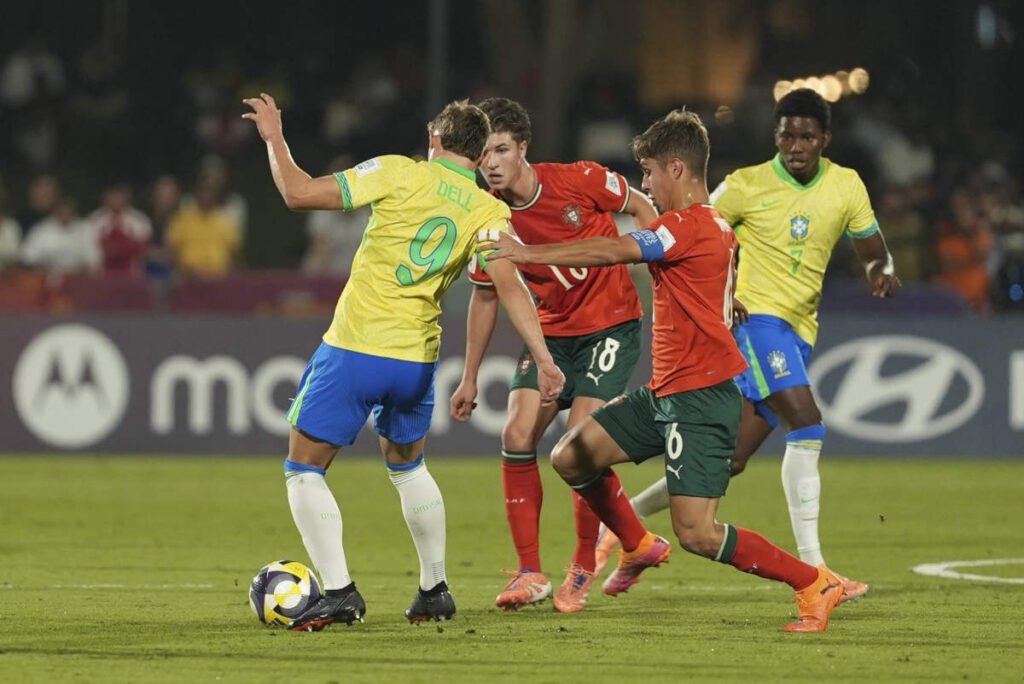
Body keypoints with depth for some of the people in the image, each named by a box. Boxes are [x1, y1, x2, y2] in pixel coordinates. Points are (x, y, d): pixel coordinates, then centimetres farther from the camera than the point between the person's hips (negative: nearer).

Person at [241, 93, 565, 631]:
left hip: (353, 350, -4)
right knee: (406, 463, 29)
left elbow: (300, 193, -8)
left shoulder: (400, 173, -5)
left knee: (304, 469, 6)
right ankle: (434, 590, 30)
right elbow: (508, 285, -9)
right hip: (417, 359, 4)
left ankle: (339, 592, -8)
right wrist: (544, 360, -10)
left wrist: (274, 138, 7)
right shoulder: (488, 212, 3)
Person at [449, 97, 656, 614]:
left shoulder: (580, 181, -17)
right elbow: (485, 298, 8)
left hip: (611, 324, -4)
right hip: (552, 332, 4)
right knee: (517, 435, -11)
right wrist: (470, 378, 11)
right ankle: (529, 573, -1)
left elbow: (641, 210, 2)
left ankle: (583, 570, 1)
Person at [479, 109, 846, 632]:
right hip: (667, 392, 10)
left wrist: (528, 253, -17)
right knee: (571, 457, 12)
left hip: (699, 399, -10)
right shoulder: (716, 226, 14)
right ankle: (639, 547, 29)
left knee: (697, 535, -14)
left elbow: (615, 252, -21)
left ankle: (814, 585, -4)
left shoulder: (689, 226, -16)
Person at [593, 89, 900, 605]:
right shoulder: (746, 186, -7)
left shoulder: (846, 187, 5)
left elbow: (872, 253, 13)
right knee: (806, 425, -25)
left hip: (799, 331, 6)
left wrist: (882, 273, -11)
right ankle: (812, 567, -25)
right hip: (755, 316, -6)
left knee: (729, 460, 5)